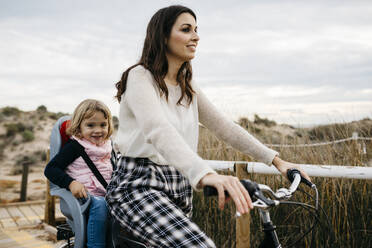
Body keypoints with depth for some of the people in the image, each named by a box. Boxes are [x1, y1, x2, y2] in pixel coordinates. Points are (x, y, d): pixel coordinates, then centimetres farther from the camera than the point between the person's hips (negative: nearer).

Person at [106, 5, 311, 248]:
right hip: (139, 185, -8)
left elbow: (225, 126, 10)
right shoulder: (141, 76, -10)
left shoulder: (188, 87, 13)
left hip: (178, 188, 8)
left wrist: (276, 160, 1)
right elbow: (157, 130, -28)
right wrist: (207, 174, -44)